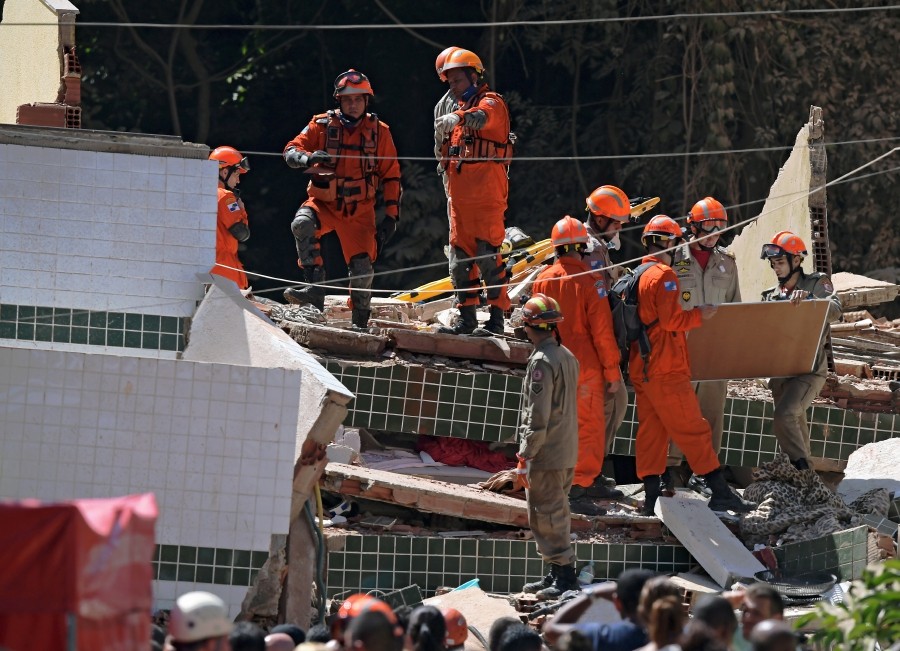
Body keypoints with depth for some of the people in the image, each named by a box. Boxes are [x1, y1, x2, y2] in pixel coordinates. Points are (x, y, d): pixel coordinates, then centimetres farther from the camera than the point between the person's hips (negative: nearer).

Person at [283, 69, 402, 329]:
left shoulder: (379, 132, 1)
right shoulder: (322, 125, -2)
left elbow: (391, 175, 6)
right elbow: (291, 151, -7)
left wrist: (391, 215, -1)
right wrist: (308, 158, -31)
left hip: (360, 210, 1)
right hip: (323, 203, -1)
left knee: (362, 267, -7)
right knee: (302, 224, -32)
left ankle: (360, 323, 13)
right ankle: (316, 290, -33)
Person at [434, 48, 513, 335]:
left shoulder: (491, 102, -3)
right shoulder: (461, 109, 24)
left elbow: (482, 117, -30)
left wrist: (458, 118, -48)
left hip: (486, 193, -9)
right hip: (460, 197, 9)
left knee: (487, 255, -11)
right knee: (460, 257, 8)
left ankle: (496, 318, -10)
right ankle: (467, 317, 12)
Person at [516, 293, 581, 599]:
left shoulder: (542, 362, -17)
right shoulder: (567, 356, 12)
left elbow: (538, 416, -20)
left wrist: (525, 456, -17)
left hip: (546, 456, -9)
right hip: (567, 453, 9)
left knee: (547, 515, -5)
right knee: (556, 513, 16)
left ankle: (564, 576, -6)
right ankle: (556, 574, 22)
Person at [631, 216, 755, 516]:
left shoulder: (637, 275, 15)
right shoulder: (664, 275, -13)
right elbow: (672, 320, -20)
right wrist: (699, 314, -6)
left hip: (641, 368, 9)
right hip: (666, 368, -9)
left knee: (651, 429, 8)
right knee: (693, 429, -5)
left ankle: (651, 497, 5)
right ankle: (720, 492, -4)